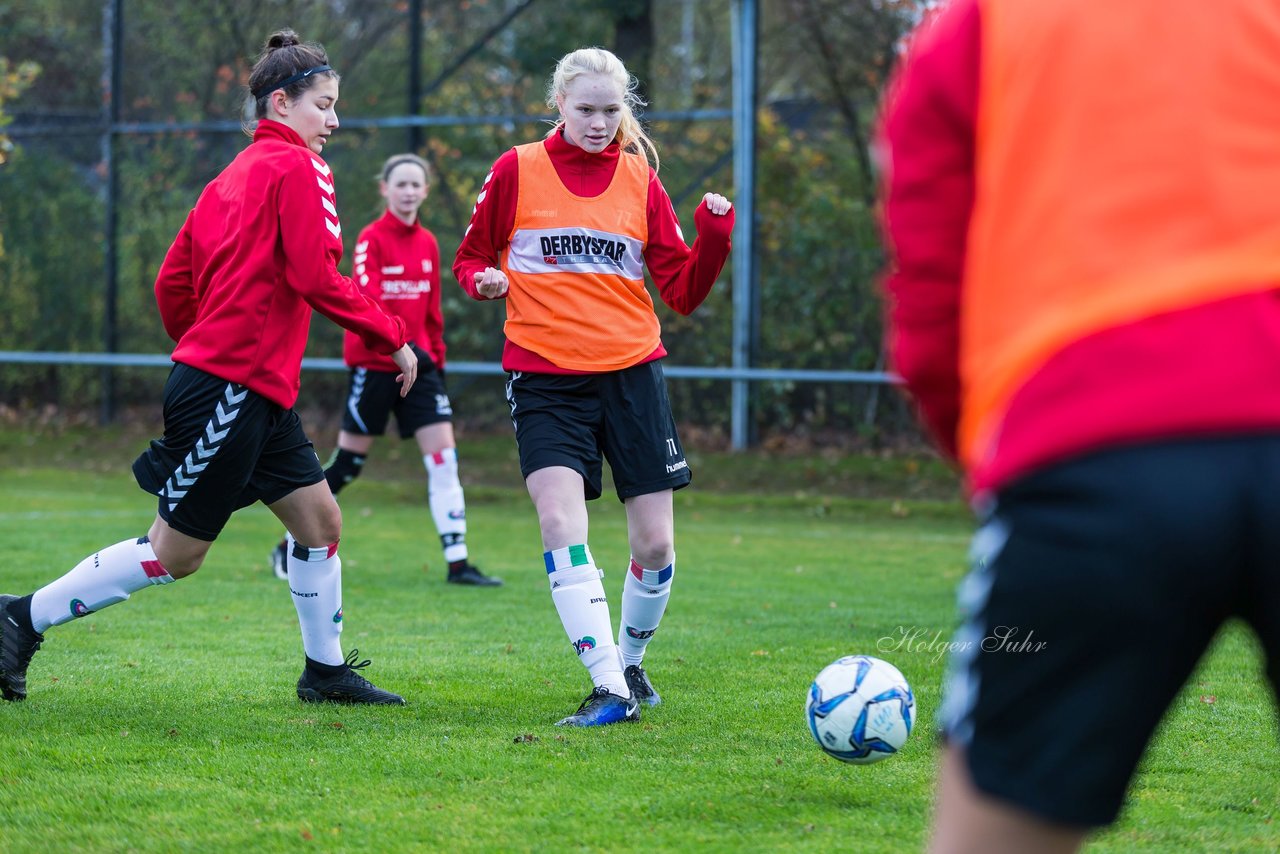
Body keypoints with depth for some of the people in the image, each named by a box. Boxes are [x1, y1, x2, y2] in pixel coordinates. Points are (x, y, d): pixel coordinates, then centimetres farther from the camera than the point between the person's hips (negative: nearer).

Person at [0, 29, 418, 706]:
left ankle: (326, 671, 20)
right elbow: (316, 276, -19)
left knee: (319, 519, 12)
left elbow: (172, 282, 16)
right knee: (174, 552, -2)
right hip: (232, 388, -10)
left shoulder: (234, 175, 16)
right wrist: (393, 338, -11)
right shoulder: (297, 168, -9)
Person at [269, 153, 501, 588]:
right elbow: (366, 299, -22)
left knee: (444, 456, -5)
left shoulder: (428, 244, 10)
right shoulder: (372, 238, -9)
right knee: (347, 463, 1)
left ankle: (457, 563, -6)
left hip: (417, 363, 5)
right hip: (374, 363, -5)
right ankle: (290, 545, 17)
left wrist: (437, 358, 14)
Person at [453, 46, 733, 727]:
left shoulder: (640, 180, 6)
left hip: (631, 373, 2)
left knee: (655, 543, 0)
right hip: (545, 379, -2)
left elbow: (684, 292, 5)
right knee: (561, 523, -20)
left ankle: (630, 659, 27)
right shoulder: (517, 171, 3)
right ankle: (610, 689, -19)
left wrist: (713, 237, -12)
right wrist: (487, 281, -9)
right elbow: (471, 260, 13)